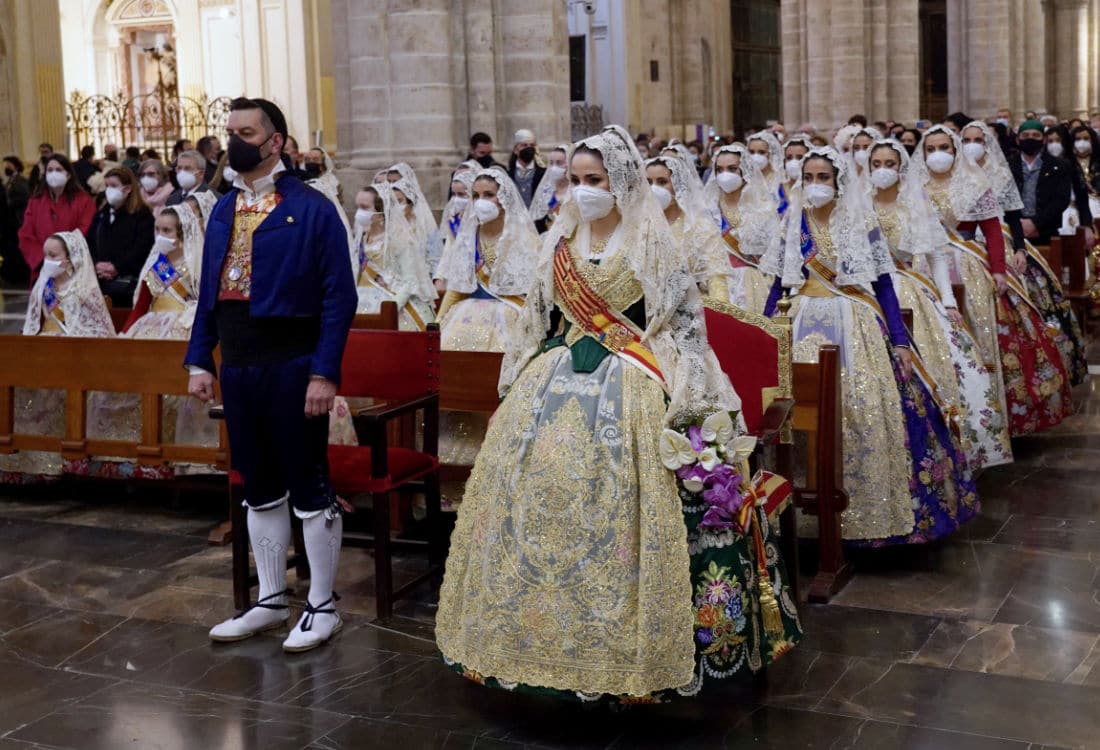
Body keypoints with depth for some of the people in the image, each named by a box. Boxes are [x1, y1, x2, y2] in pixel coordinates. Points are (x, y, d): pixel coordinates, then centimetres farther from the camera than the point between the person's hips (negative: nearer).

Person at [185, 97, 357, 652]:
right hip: (238, 367, 6)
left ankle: (322, 607, 17)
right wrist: (199, 360, 8)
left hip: (292, 366, -6)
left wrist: (325, 373, -17)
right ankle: (270, 601, 28)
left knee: (309, 490, 3)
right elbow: (209, 290, 15)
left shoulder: (312, 209, -8)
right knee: (259, 490, 15)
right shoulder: (222, 211, 11)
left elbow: (338, 297, -11)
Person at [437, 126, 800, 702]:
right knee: (541, 489, -1)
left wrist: (675, 396, -10)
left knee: (615, 505, -10)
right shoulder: (560, 242, 11)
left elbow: (684, 324, -3)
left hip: (627, 389, -5)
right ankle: (553, 641, 12)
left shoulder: (650, 244, -3)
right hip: (557, 382, 5)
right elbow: (536, 320, 18)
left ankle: (618, 649, 2)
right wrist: (523, 383, 14)